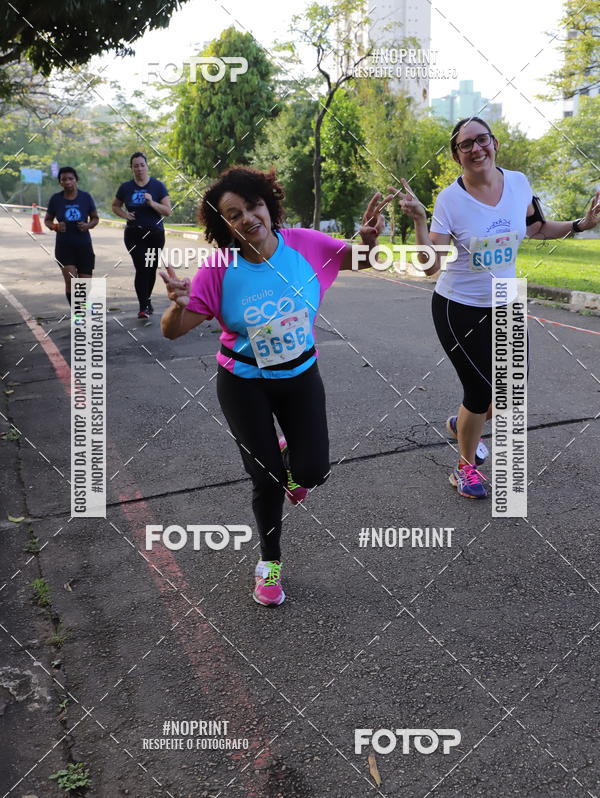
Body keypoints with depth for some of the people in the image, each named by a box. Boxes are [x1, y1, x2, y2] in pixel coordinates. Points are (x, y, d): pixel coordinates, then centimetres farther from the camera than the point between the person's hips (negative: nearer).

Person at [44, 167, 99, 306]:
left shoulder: (86, 197, 0)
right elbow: (47, 220, 10)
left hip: (84, 245, 1)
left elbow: (95, 218, 11)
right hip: (64, 246, -1)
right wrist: (55, 226, -13)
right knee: (70, 280, -17)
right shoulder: (56, 199, -1)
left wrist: (88, 225, -12)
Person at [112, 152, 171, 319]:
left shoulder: (158, 186, -2)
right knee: (141, 269, -13)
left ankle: (146, 301, 32)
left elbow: (168, 211, -5)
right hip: (134, 234, -1)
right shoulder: (125, 187, 3)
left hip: (155, 234, 1)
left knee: (151, 269, 10)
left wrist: (152, 203, -22)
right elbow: (115, 206, 18)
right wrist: (124, 214, -3)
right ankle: (144, 307, -13)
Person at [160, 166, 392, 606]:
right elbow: (173, 330, -15)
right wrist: (179, 304, -38)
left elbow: (360, 260, 0)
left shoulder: (305, 243, -16)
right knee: (267, 479, 3)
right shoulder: (220, 268, -20)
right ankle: (270, 562, 31)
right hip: (244, 384, -1)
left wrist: (369, 239, -24)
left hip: (301, 375, 2)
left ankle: (288, 453, 38)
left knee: (313, 472, -3)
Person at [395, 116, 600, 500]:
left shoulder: (518, 183, -4)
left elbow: (536, 228, 14)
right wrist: (419, 220, -30)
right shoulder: (450, 199, -16)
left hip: (504, 306, 5)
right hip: (459, 310, -5)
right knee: (481, 389, -3)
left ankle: (463, 424, 43)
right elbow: (430, 266, -19)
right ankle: (466, 466, 24)